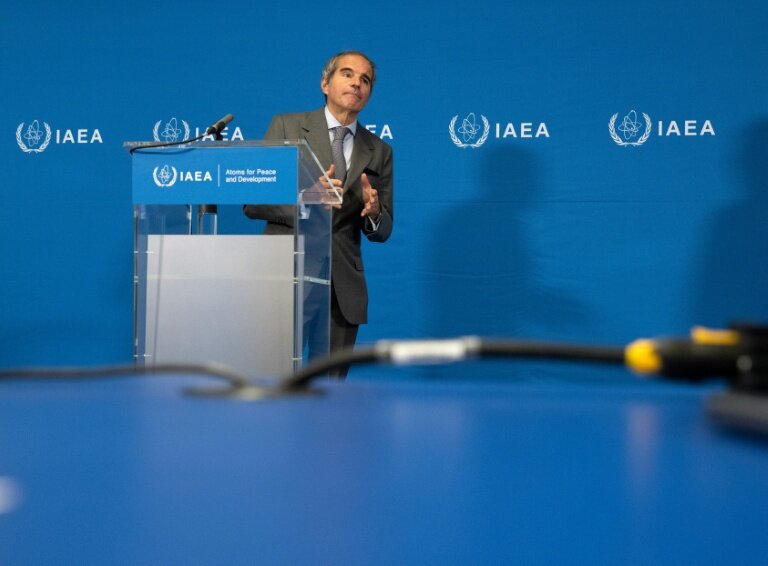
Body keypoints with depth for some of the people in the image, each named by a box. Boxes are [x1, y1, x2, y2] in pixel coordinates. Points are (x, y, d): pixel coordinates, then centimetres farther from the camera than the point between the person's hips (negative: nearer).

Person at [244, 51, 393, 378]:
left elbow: (382, 231, 13)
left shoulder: (379, 151, 13)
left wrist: (374, 212, -10)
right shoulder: (287, 126, 4)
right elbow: (253, 203, -2)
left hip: (343, 286, 3)